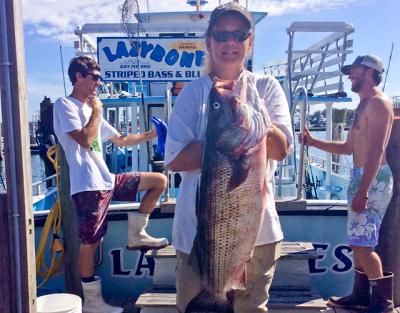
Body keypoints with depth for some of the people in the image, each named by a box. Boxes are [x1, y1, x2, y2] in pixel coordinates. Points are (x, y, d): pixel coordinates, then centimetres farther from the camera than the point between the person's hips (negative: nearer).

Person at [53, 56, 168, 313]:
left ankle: (136, 234, 11)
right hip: (88, 185, -8)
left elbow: (121, 140, 24)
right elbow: (85, 140, -19)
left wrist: (149, 135, 15)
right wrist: (96, 111, -5)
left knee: (160, 181, 6)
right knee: (90, 243, -2)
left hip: (107, 180, 8)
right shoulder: (65, 105, -5)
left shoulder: (90, 109, 22)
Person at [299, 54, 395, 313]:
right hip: (361, 177, 10)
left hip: (373, 179, -10)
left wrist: (362, 192, -25)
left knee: (362, 243, -8)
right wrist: (314, 142, 16)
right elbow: (349, 147, 24)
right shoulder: (364, 106, 20)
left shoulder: (378, 103, -11)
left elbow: (377, 150, -21)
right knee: (360, 242, 13)